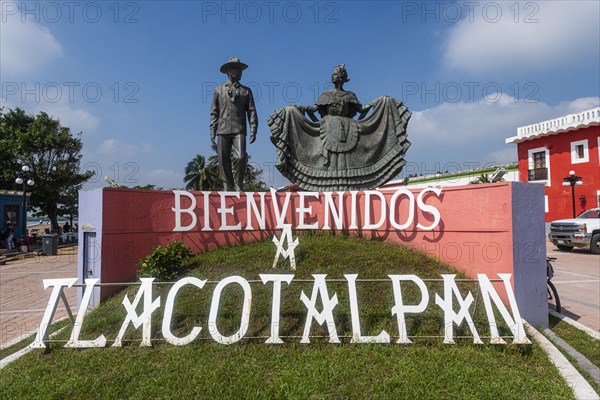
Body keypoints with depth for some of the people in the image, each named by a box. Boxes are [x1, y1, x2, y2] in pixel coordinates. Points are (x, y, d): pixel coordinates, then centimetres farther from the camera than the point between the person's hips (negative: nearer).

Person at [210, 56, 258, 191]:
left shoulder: (246, 91, 16)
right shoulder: (219, 90, 16)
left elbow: (251, 111, 9)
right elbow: (214, 113, 13)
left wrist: (253, 130, -4)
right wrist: (212, 133, 4)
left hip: (239, 130, -1)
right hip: (223, 130, 1)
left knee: (240, 157, -16)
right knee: (223, 160, -1)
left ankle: (238, 185, 2)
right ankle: (228, 187, 9)